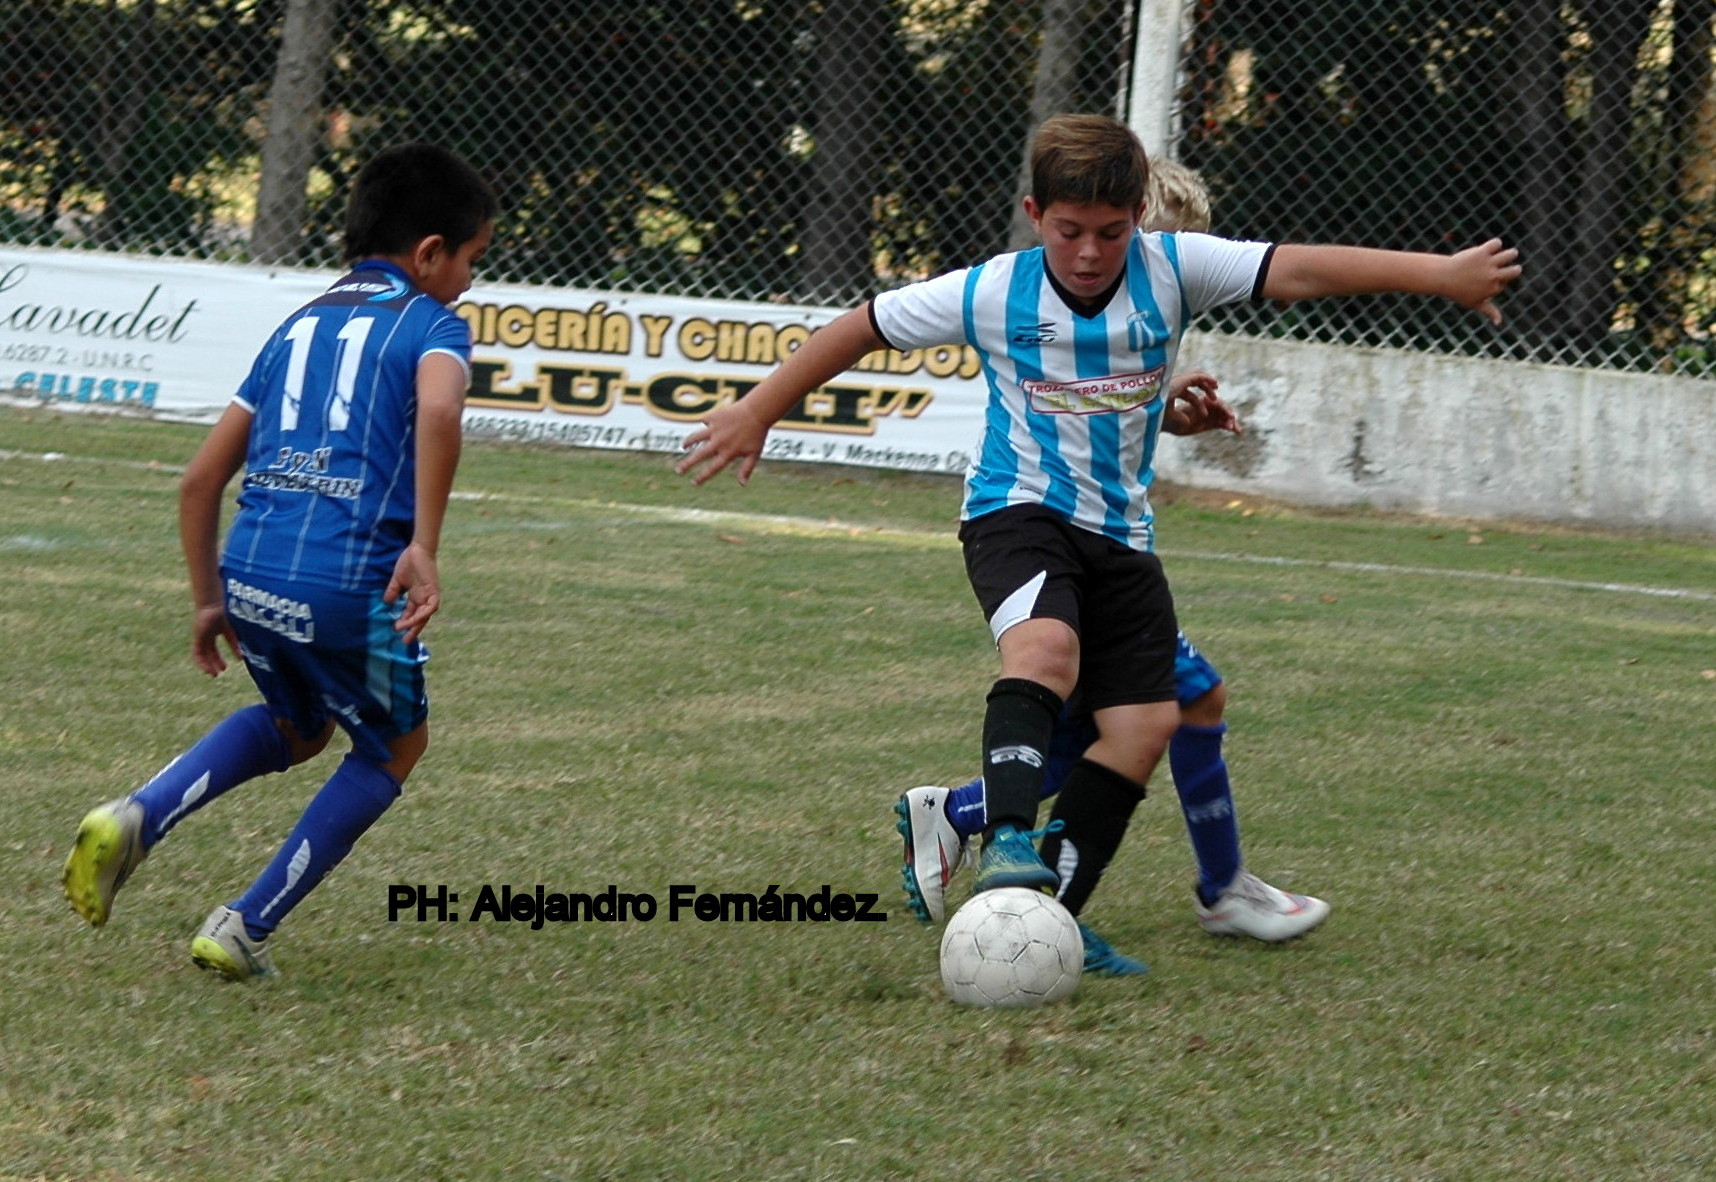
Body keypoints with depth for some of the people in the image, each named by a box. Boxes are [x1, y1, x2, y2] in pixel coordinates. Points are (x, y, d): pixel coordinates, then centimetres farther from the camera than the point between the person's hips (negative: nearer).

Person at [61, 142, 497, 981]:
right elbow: (438, 412, -22)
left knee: (297, 728, 33)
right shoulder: (431, 323, 4)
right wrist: (424, 548, -24)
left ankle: (137, 818, 8)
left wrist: (208, 601, 28)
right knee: (394, 748, 21)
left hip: (250, 573, 6)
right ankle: (246, 928, 14)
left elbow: (201, 480, 21)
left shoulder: (298, 326, 22)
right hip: (351, 586, -6)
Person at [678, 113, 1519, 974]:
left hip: (1120, 530, 4)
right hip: (1017, 509, -4)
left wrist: (1442, 274, -29)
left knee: (1146, 723, -2)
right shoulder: (990, 295, -11)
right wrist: (757, 413, 5)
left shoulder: (1171, 271, -9)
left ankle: (1051, 910, 4)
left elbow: (1299, 270, -20)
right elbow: (860, 329, 0)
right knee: (1046, 647, -34)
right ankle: (1008, 840, -40)